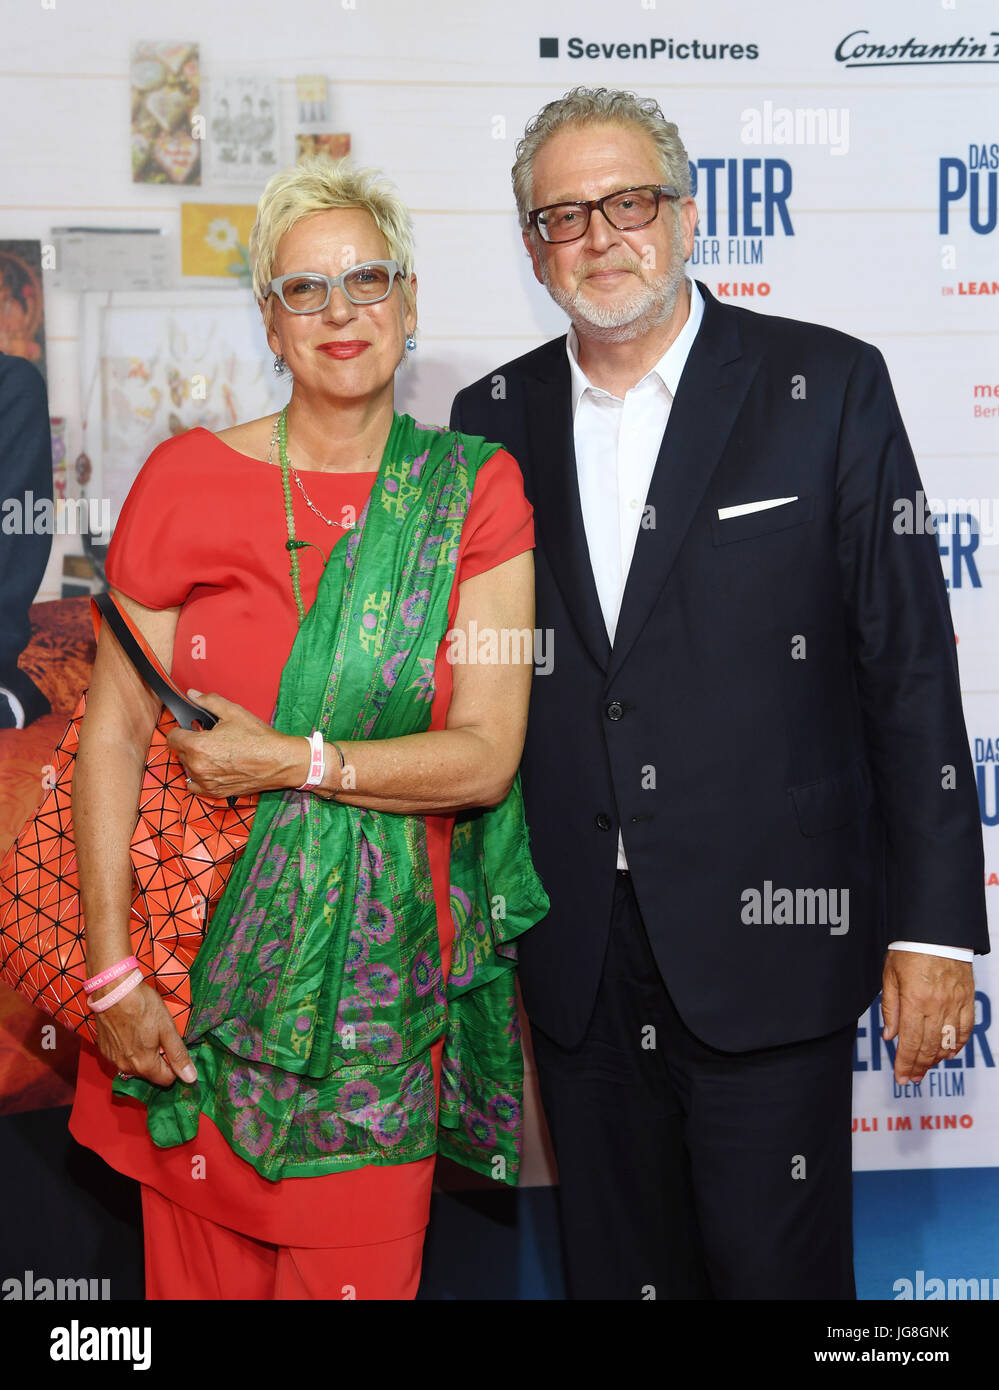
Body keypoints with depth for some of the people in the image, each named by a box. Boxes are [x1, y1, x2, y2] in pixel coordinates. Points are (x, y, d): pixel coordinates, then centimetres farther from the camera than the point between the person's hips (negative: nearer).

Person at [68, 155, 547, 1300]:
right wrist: (110, 970, -9)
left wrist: (290, 760, -14)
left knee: (358, 1273, 7)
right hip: (200, 955, 0)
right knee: (201, 1270, 10)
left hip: (381, 967, 0)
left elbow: (486, 757, -6)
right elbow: (113, 733, -4)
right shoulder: (186, 479, -1)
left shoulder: (473, 494, -1)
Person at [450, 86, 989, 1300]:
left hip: (768, 935, -3)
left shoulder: (827, 386, -2)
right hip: (575, 960, 4)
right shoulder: (493, 419, 8)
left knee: (775, 1266, 2)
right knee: (615, 1266, 14)